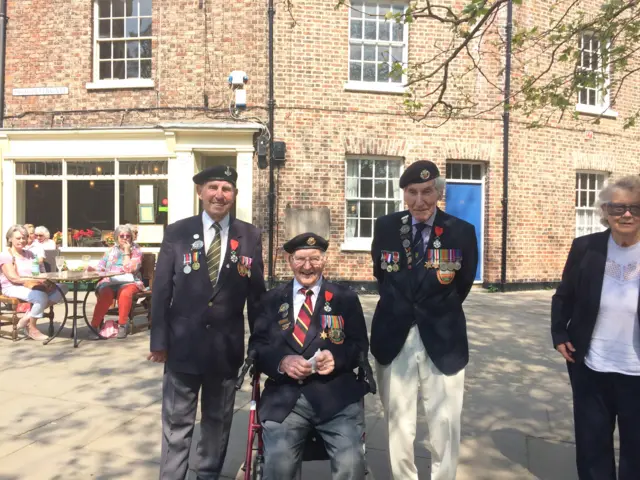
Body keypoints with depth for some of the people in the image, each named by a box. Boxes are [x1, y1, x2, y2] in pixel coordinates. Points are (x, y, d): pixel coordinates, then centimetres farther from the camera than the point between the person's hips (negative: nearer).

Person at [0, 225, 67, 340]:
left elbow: (41, 273, 11)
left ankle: (29, 316, -14)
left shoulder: (30, 254, 19)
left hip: (32, 286, 7)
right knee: (41, 296, -35)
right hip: (13, 288, -7)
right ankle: (31, 328, -11)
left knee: (61, 288, -16)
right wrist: (38, 280, -23)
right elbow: (14, 278, -13)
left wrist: (45, 281, -13)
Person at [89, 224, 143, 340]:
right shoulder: (111, 251, 19)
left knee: (125, 293, -37)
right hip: (109, 282, 2)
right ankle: (95, 325, -24)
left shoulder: (136, 251, 7)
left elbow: (129, 269, -8)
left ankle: (122, 325, -25)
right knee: (105, 294, -32)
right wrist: (91, 269, -8)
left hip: (129, 282, -2)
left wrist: (126, 251, -5)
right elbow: (101, 267, 12)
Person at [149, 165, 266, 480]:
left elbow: (256, 293, 2)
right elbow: (161, 291, -1)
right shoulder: (176, 233, -2)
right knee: (176, 423, 12)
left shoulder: (250, 237, -1)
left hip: (227, 347, 1)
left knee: (218, 421, 18)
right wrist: (159, 341, -3)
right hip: (183, 344, -1)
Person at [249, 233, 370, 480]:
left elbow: (361, 346, 8)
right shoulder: (273, 299, 14)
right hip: (285, 396, 1)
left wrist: (338, 357, -13)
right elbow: (256, 345, 9)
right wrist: (282, 361, -12)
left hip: (336, 394, 0)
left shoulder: (346, 298, 11)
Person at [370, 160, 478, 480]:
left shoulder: (462, 232, -6)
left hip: (443, 342, -1)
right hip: (394, 340, 2)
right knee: (398, 427, 14)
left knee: (445, 428, 9)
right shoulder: (385, 228, -1)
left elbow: (464, 283, 7)